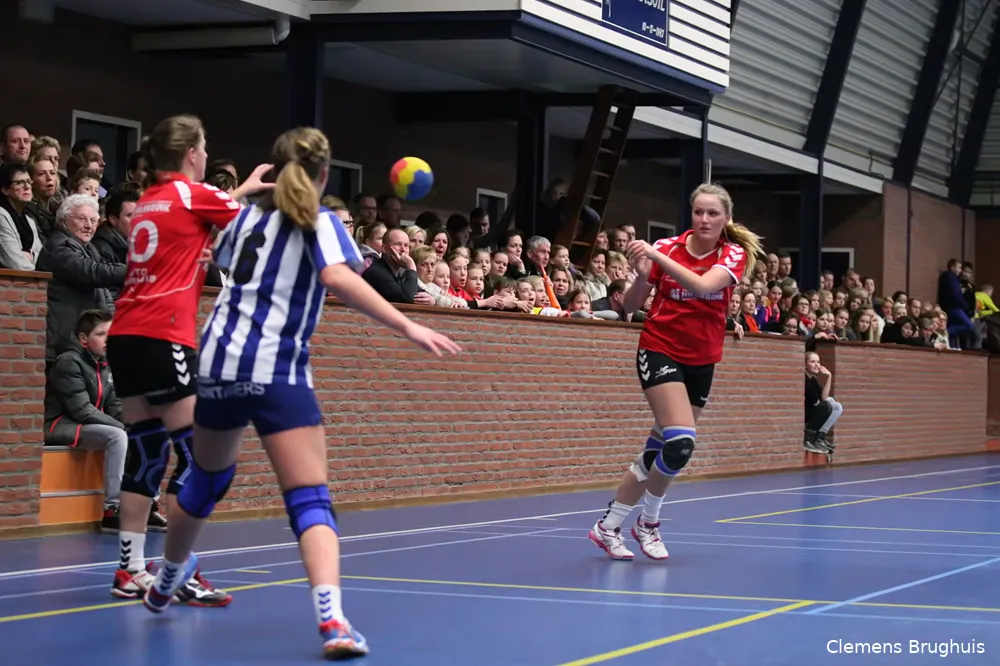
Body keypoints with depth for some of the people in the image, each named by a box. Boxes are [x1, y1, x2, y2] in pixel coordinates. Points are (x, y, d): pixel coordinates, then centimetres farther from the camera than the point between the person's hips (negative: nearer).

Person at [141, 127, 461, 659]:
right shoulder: (319, 224, 0)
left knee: (206, 478, 27)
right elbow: (338, 278, -21)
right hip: (275, 372, -6)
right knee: (310, 500, -10)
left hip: (219, 362, 6)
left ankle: (164, 585, 46)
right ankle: (331, 619, -31)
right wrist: (406, 327, -24)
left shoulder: (248, 217, 17)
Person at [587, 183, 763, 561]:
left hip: (701, 361, 3)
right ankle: (648, 521, 3)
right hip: (660, 350, -3)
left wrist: (657, 257, -34)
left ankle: (609, 527, 18)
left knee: (657, 451, 6)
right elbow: (630, 307, -4)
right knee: (681, 444, -20)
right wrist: (642, 275, -24)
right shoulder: (666, 247, -8)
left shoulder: (734, 254, -5)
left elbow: (703, 285, -26)